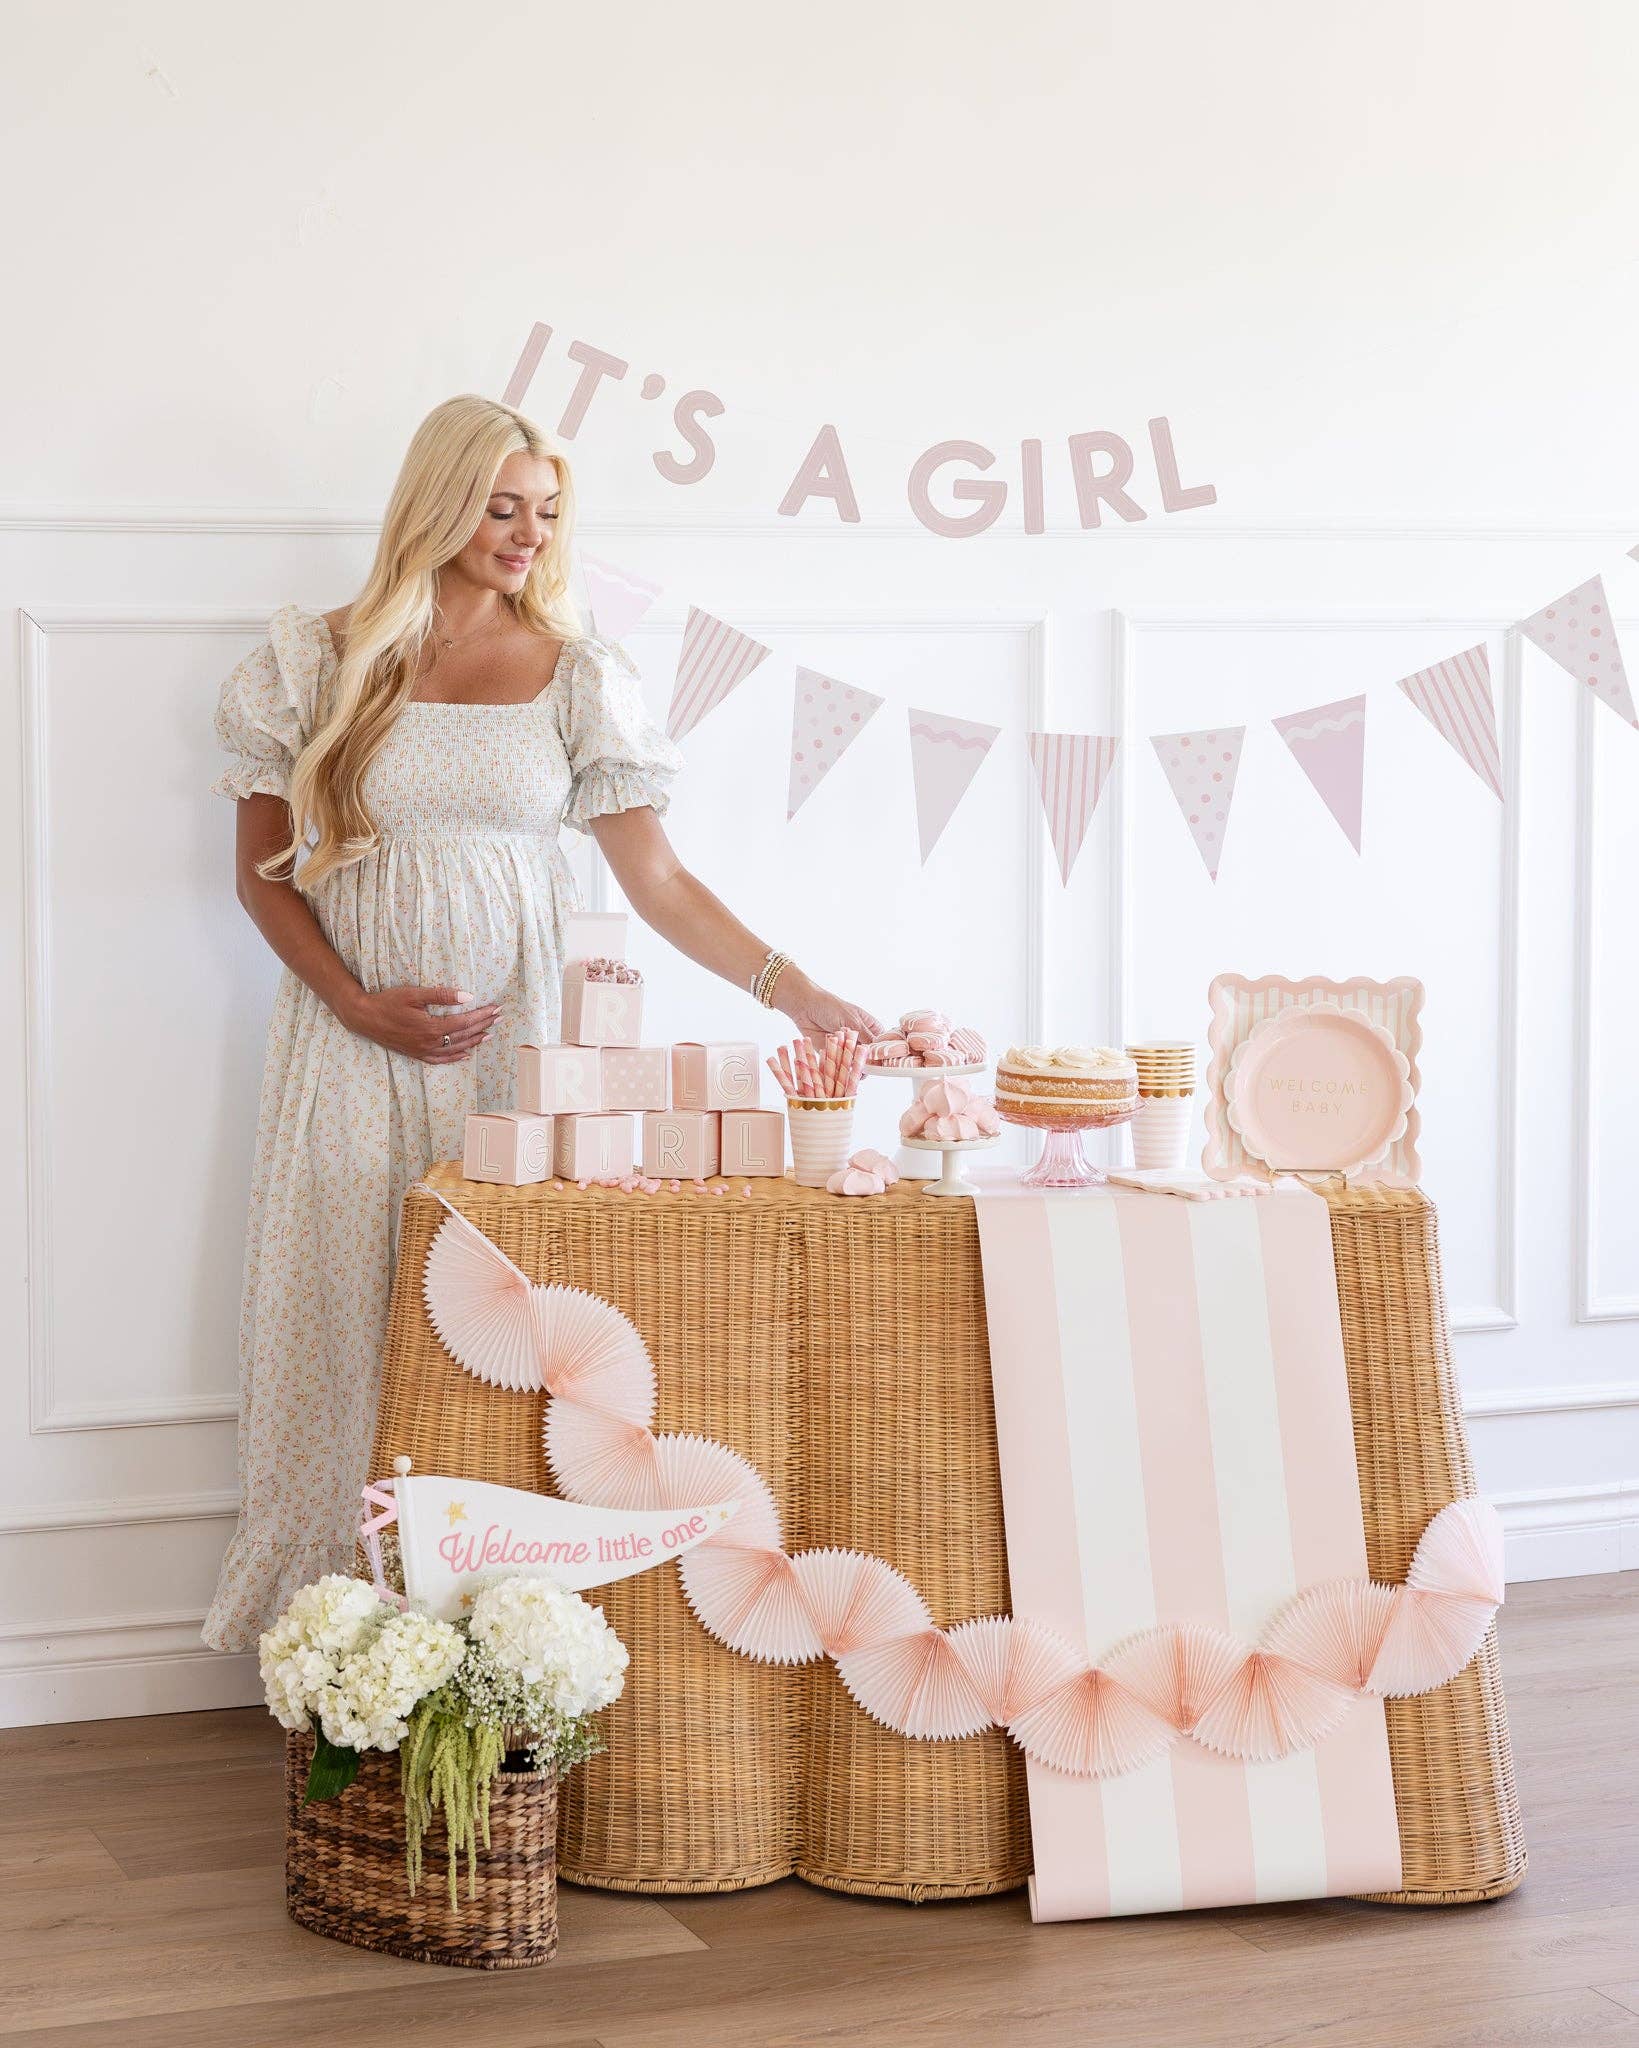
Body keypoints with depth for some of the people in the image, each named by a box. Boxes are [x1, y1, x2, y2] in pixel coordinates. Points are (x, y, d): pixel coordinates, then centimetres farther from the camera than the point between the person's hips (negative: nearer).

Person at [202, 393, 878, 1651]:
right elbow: (263, 871, 6)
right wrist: (359, 1003, -8)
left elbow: (659, 880, 2)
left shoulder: (578, 677, 5)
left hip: (514, 1037, 0)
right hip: (354, 1043, 0)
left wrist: (802, 996, -8)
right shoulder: (320, 663, 4)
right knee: (349, 1324, -1)